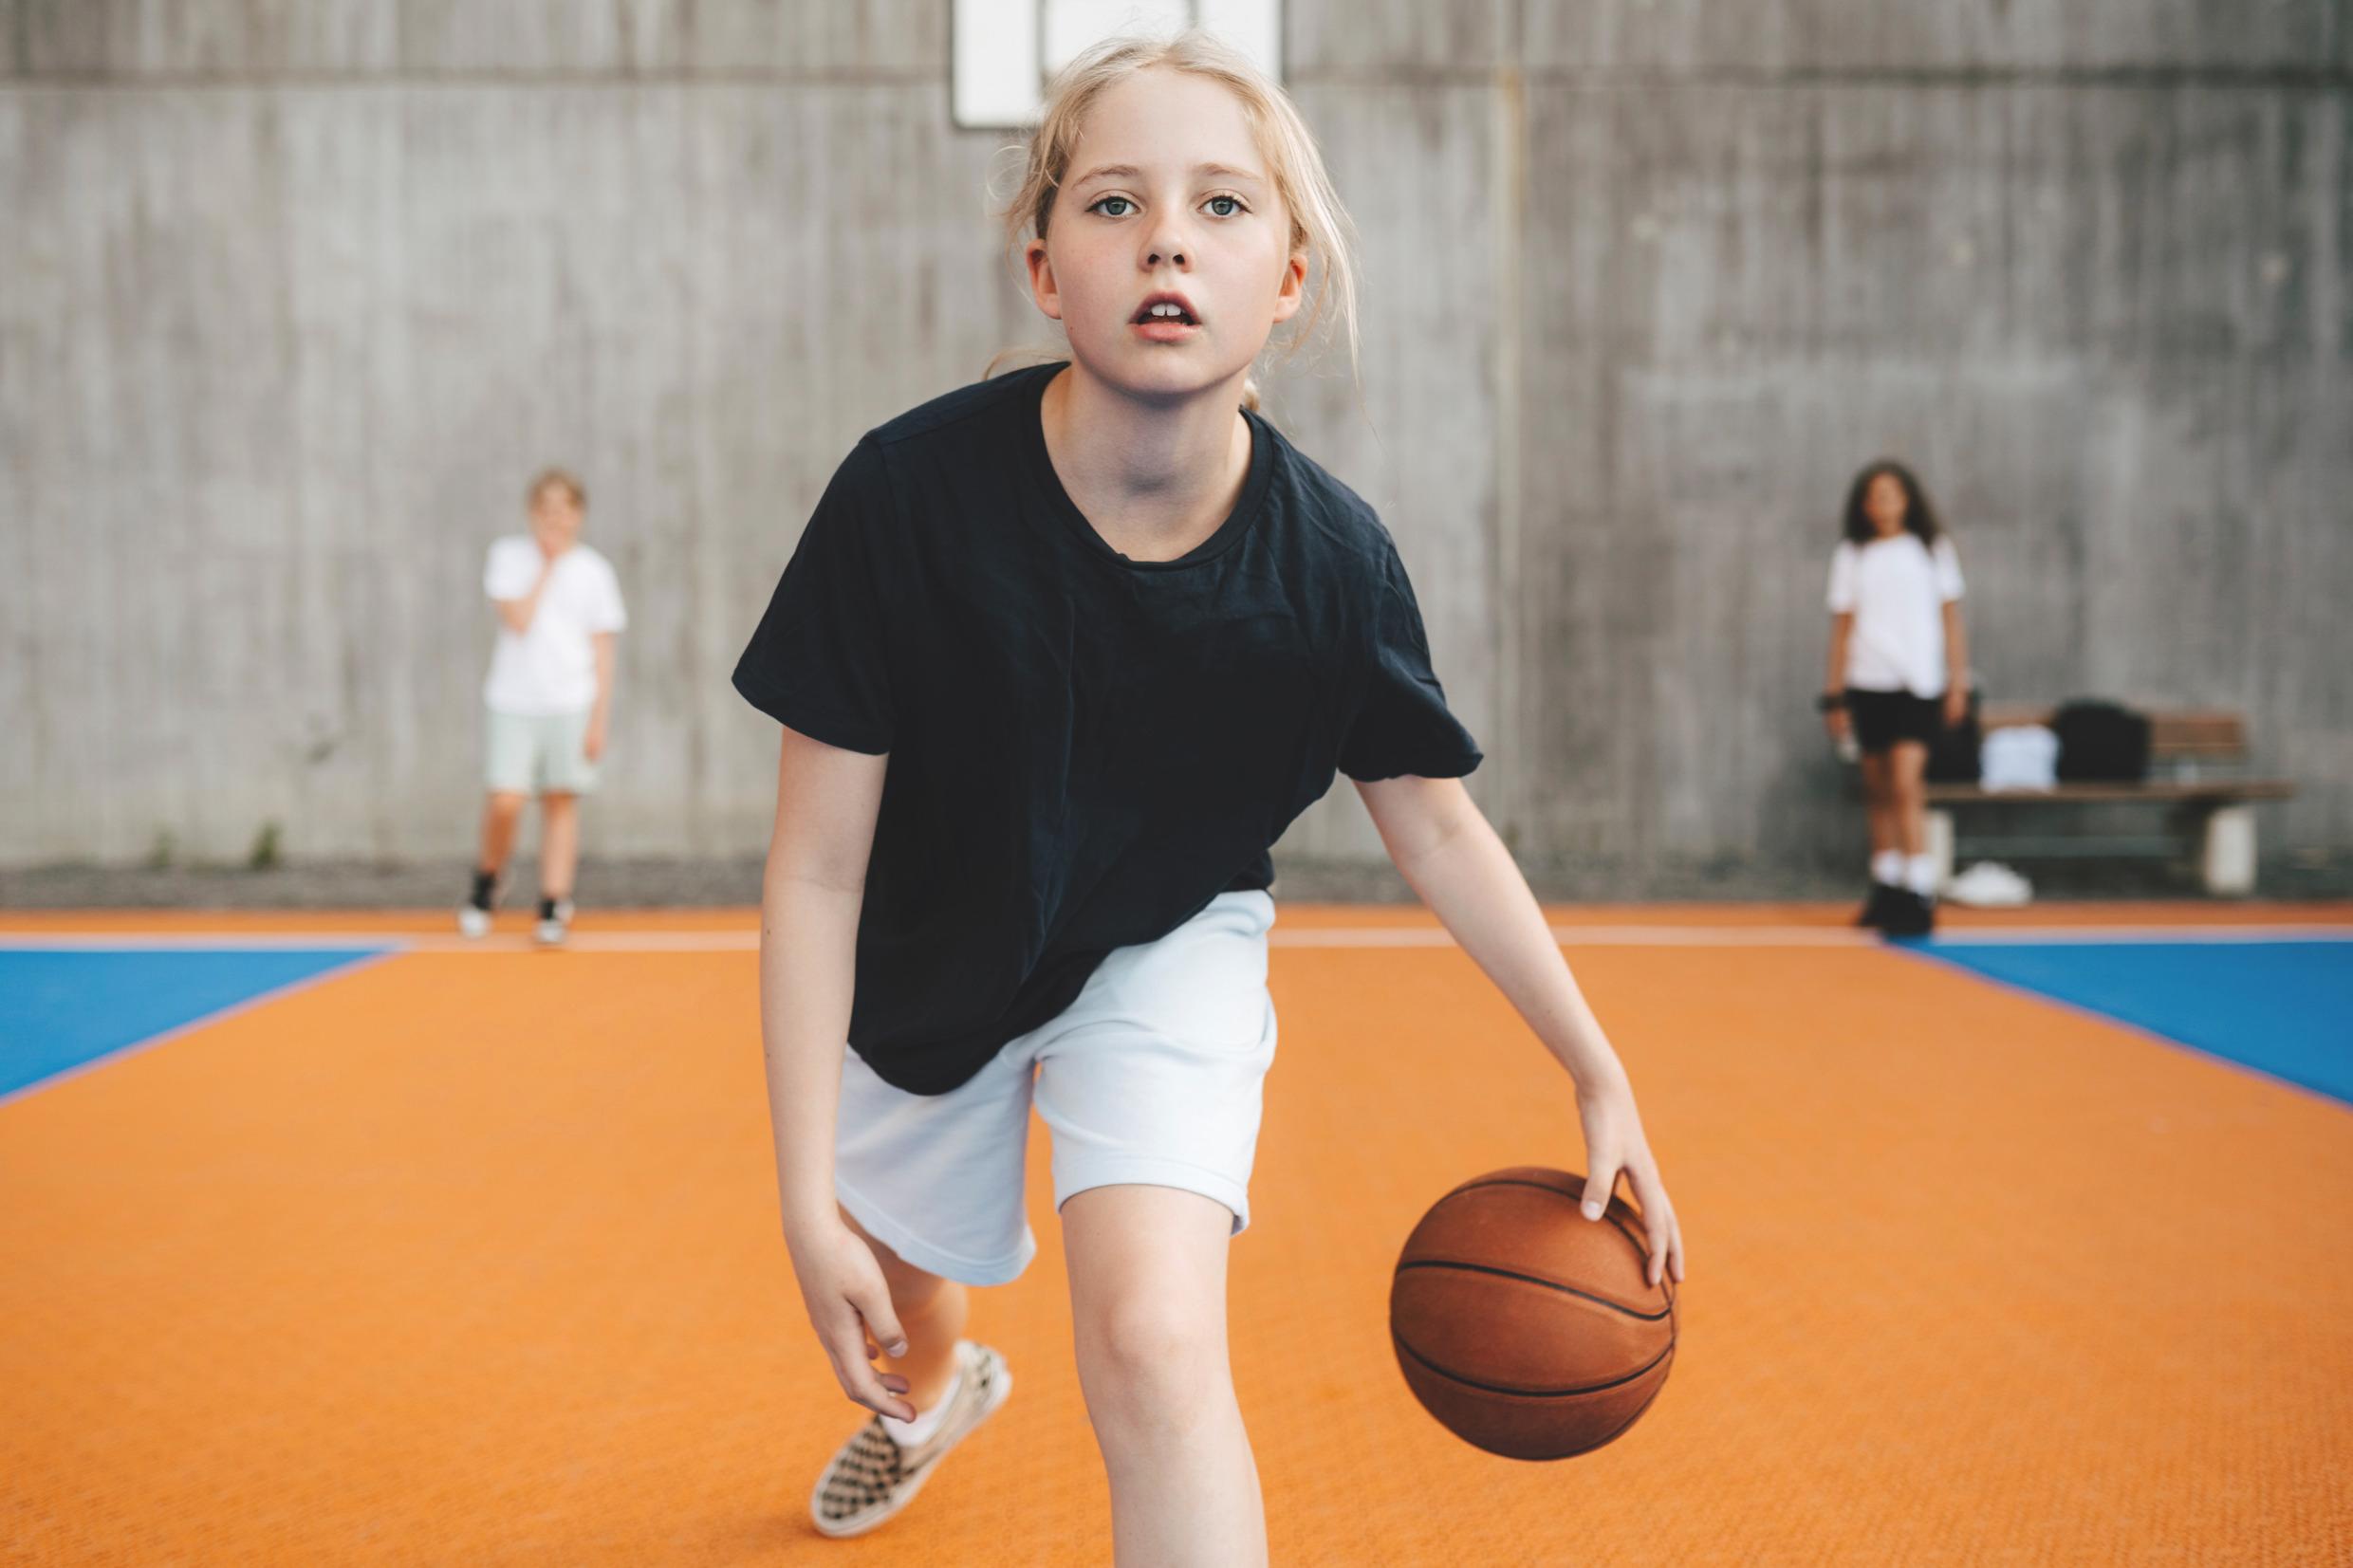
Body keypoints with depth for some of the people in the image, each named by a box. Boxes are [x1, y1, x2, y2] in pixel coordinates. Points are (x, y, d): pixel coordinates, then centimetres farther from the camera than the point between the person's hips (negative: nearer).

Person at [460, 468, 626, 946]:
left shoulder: (594, 571, 6)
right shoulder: (507, 555, 3)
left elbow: (602, 651, 6)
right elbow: (518, 620, -10)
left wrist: (599, 719, 1)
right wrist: (548, 566, -7)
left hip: (571, 704, 1)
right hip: (511, 702, -1)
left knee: (561, 801, 1)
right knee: (505, 801, -11)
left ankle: (554, 906, 8)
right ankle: (488, 881, 15)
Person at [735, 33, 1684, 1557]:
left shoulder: (1331, 555, -25)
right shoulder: (911, 494, -30)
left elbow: (1437, 826, -6)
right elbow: (818, 870, -22)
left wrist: (1600, 1074, -3)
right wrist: (809, 1194, -22)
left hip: (1171, 949, -1)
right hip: (934, 959, 1)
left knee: (1153, 1344, -24)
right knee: (896, 1277, 25)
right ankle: (937, 1382, 65)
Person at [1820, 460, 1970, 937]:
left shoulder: (1933, 549, 5)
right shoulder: (1851, 556, 8)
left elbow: (1951, 619, 7)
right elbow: (1842, 626, 9)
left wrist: (1959, 683, 2)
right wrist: (1835, 695, 6)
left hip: (1918, 683, -3)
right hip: (1867, 683, 3)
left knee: (1906, 785, -14)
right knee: (1879, 790, 8)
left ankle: (1919, 897, -16)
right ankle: (1886, 888, 19)